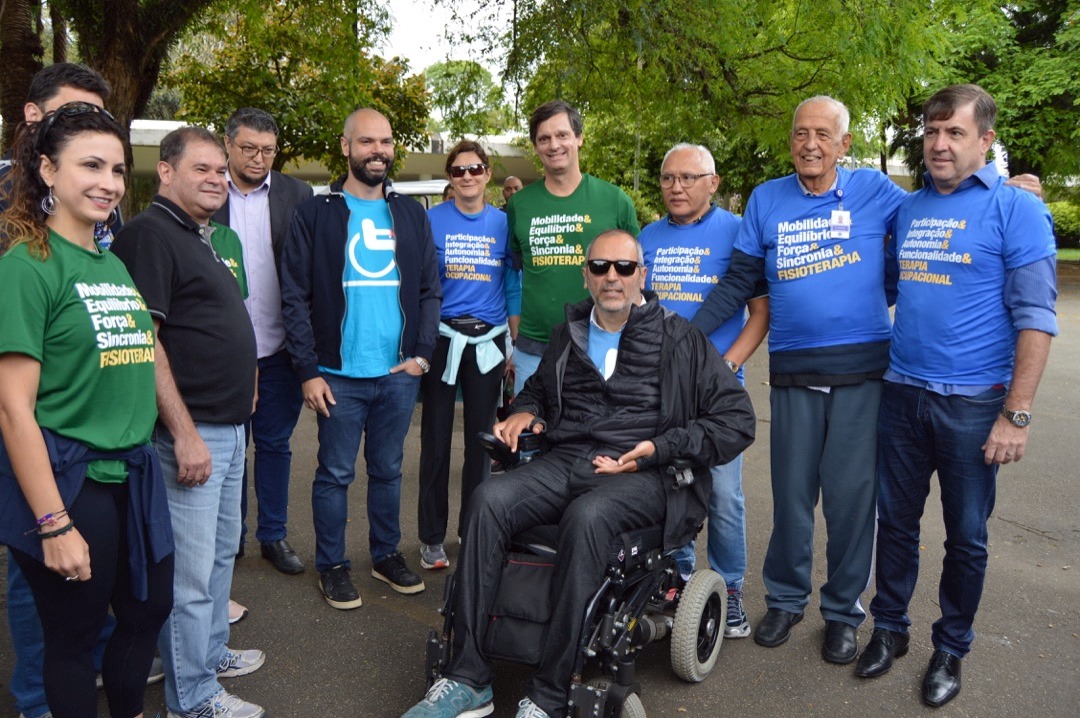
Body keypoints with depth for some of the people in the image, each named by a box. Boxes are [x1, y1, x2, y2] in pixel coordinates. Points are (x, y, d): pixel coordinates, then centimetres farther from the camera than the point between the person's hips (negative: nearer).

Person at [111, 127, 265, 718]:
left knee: (221, 551, 21)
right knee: (190, 569, 0)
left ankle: (212, 651, 37)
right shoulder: (150, 234, -13)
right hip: (189, 431, -10)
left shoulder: (211, 237, 15)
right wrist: (185, 433, -22)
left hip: (229, 426, 10)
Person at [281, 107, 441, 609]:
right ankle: (332, 566, 23)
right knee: (336, 473, 7)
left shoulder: (411, 214, 9)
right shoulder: (316, 214, -1)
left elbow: (430, 289, 9)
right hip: (340, 374, -3)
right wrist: (308, 371, -10)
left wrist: (422, 354, -3)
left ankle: (386, 554, 31)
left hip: (399, 374, 3)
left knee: (388, 469, 15)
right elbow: (295, 298, -4)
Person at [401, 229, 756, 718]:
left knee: (586, 516, -38)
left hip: (641, 473, -4)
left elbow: (737, 419, 1)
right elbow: (538, 387, 39)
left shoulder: (679, 340, 5)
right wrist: (525, 412, 15)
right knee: (489, 500, -25)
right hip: (563, 462, 5)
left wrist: (659, 448, -9)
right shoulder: (567, 335, 20)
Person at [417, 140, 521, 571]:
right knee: (436, 441, 3)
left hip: (487, 341, 2)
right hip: (441, 337, -2)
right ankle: (432, 538, 15)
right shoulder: (431, 221, 1)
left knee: (482, 439, 9)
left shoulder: (503, 223, 6)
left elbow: (512, 285, 9)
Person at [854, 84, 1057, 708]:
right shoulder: (907, 208, 8)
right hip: (902, 394, 4)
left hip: (973, 402, -4)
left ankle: (952, 649, 28)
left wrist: (1017, 415, -15)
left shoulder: (1016, 209, -7)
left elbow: (1035, 318, -11)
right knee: (896, 521, 14)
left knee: (966, 535, 10)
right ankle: (890, 628, 32)